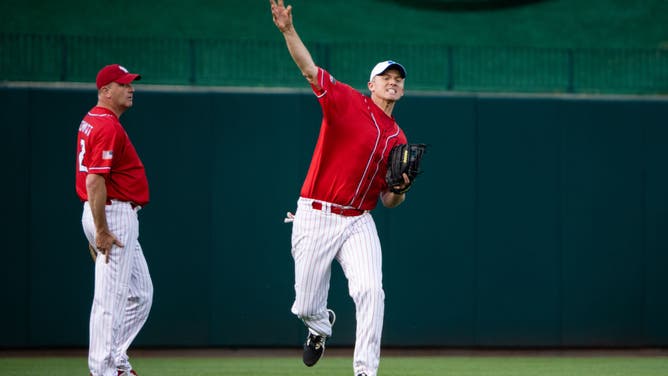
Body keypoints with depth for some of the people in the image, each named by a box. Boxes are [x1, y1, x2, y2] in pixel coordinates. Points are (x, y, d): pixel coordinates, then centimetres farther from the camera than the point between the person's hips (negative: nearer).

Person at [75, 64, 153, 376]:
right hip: (113, 215, -11)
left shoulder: (93, 121, 15)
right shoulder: (108, 127, -17)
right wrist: (102, 232, -24)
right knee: (111, 299, -6)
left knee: (139, 294, 15)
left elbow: (94, 176, 22)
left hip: (119, 216, 11)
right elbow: (94, 182, -24)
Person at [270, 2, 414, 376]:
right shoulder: (346, 101, 0)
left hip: (358, 222, 3)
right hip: (315, 217, -3)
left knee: (370, 289, -21)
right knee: (307, 306, 4)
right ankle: (321, 325, 42)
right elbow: (309, 68, -13)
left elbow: (390, 201, 16)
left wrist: (400, 189, -8)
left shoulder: (397, 139, 12)